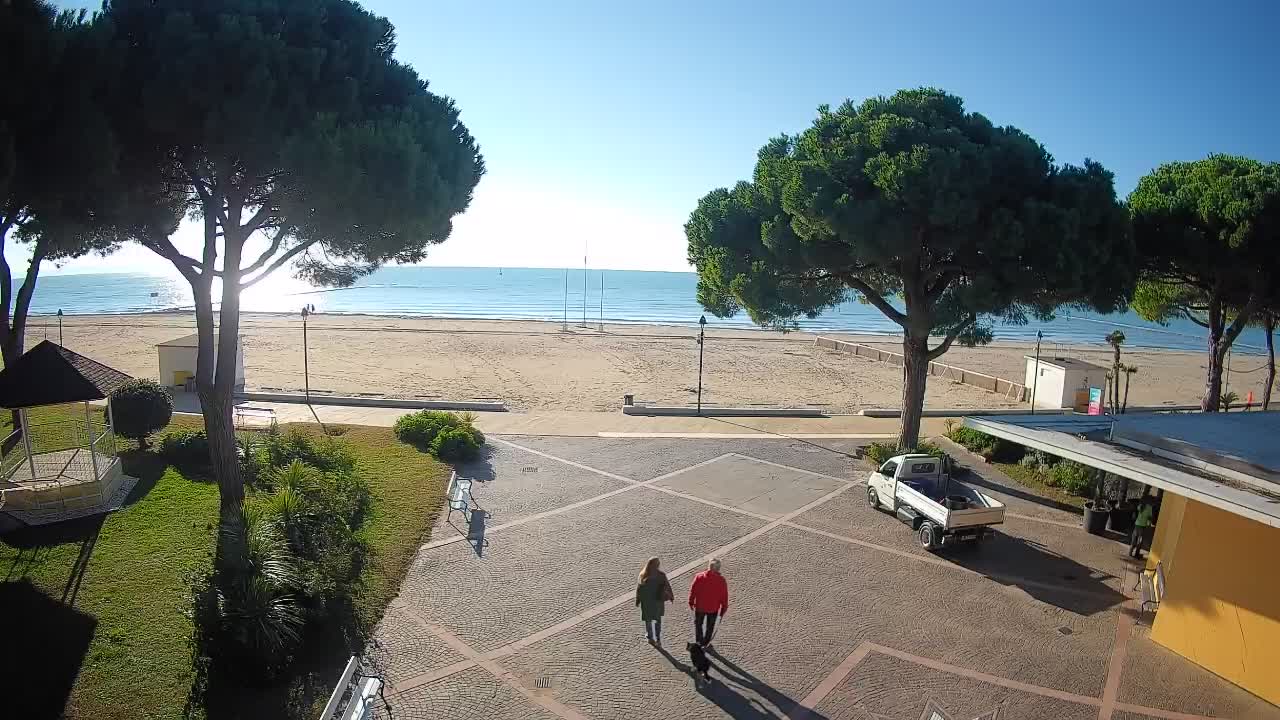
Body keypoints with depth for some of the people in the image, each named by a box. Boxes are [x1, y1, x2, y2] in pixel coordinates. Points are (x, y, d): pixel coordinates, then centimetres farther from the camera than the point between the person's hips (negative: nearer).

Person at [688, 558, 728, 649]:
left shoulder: (699, 577, -14)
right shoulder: (721, 580, -14)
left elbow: (692, 590, -6)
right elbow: (724, 596, -7)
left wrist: (691, 602, 8)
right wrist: (724, 608, 5)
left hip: (699, 606, 0)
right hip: (713, 608, 0)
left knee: (698, 624, 23)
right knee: (710, 627, 20)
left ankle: (698, 641, 25)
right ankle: (706, 643, 30)